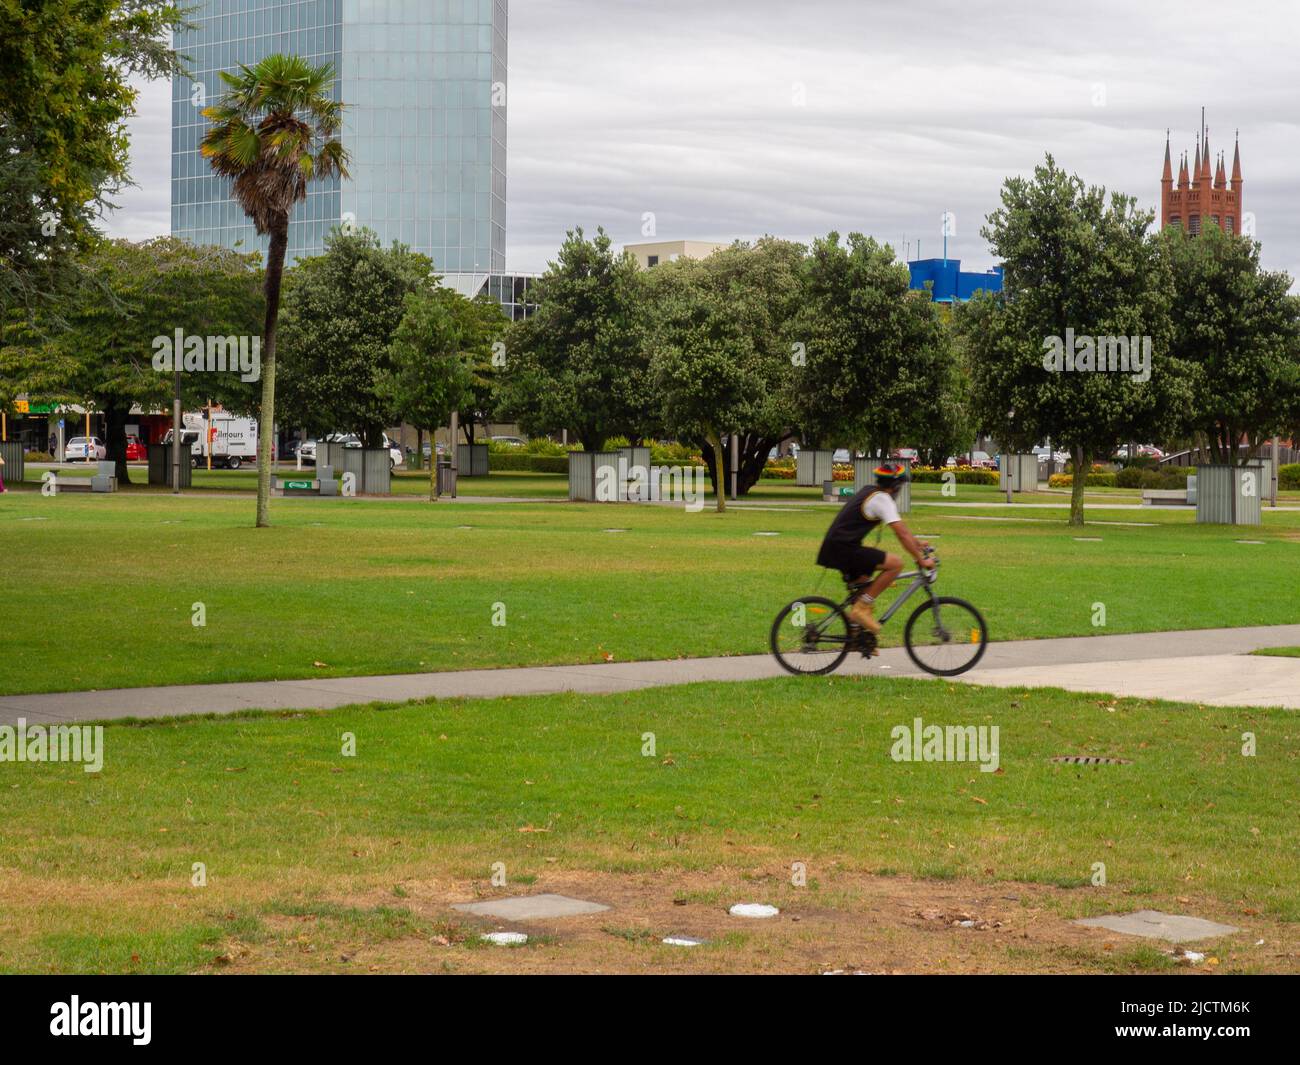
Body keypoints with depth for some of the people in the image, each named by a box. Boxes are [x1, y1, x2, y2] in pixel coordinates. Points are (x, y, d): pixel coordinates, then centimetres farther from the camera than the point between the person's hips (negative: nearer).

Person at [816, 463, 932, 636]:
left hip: (833, 547, 10)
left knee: (862, 588, 21)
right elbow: (901, 534, -14)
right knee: (896, 563, -14)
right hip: (843, 549, -10)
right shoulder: (883, 499, -10)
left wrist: (916, 542, 35)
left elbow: (899, 528, 31)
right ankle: (862, 608, -12)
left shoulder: (870, 492, 19)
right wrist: (921, 560, -10)